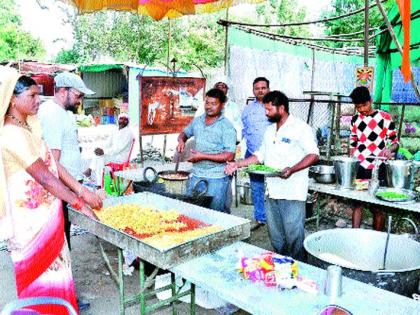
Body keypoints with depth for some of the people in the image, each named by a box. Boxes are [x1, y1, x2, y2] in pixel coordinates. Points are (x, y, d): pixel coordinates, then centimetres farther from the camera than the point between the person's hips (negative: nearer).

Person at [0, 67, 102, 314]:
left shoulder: (28, 127, 8)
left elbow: (54, 164, 5)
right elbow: (45, 178, -21)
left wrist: (83, 192, -1)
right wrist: (79, 203, -14)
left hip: (44, 212, 9)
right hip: (33, 216, -9)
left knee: (54, 265, 20)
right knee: (41, 271, 7)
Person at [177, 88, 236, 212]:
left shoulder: (226, 126, -9)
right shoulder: (197, 121, 8)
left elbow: (229, 156, -16)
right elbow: (185, 133, 28)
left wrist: (203, 156, -18)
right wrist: (181, 141, 3)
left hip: (217, 178, -5)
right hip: (196, 175, 6)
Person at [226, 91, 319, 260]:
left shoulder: (300, 128, -7)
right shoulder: (270, 130, 17)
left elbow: (313, 154, -13)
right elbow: (260, 155, 23)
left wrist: (292, 169, -27)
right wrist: (238, 164, 13)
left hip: (293, 194, -7)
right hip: (273, 192, 8)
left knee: (294, 237, -2)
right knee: (275, 237, 15)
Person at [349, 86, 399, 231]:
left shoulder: (385, 117, -1)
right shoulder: (355, 119, 10)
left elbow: (395, 142, 2)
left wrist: (389, 149, -20)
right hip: (358, 168, 3)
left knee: (377, 207, 2)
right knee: (357, 202, 0)